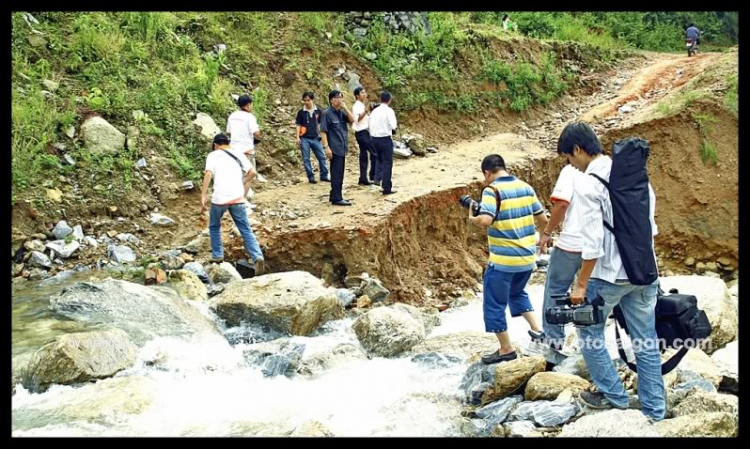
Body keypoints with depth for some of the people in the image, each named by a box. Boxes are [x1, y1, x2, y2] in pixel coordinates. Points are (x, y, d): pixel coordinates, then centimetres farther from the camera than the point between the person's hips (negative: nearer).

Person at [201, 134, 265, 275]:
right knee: (246, 230, 3)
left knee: (214, 227, 23)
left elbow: (208, 174, -8)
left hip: (219, 198, -2)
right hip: (238, 198, 2)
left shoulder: (213, 155, 7)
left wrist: (203, 195, -11)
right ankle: (258, 257, -15)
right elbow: (252, 172, 9)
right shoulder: (238, 154, 17)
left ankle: (217, 256, 23)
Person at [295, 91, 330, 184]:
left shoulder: (318, 111, 3)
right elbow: (298, 125, 1)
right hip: (304, 139, -2)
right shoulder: (301, 112, -1)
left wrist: (321, 134, 5)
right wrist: (297, 137, -6)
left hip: (315, 138, 2)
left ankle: (324, 176, 14)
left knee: (322, 157, 4)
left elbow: (320, 124, 10)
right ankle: (311, 177, 8)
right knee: (306, 159, 1)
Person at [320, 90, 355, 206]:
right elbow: (323, 131, -12)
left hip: (342, 147, 8)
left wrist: (345, 108, -9)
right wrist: (326, 147, -19)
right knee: (337, 173, -7)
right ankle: (336, 198, -3)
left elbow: (352, 120, -2)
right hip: (334, 148, -8)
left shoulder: (341, 112, 11)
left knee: (339, 173, 12)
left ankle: (335, 196, 20)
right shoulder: (327, 113, -9)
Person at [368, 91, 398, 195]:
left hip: (374, 138, 6)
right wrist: (396, 125, 3)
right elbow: (393, 126, -16)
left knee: (380, 159, 26)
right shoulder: (389, 111, -10)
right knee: (387, 163, 2)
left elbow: (371, 125, 9)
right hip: (385, 139, -6)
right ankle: (387, 188, 5)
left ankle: (377, 178, 14)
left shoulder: (374, 111, 7)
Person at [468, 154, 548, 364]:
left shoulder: (492, 190, -12)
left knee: (495, 305, 9)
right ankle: (536, 330, 21)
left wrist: (472, 218, -5)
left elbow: (486, 220, -26)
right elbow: (543, 220, 10)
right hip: (528, 256, 7)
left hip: (503, 260, -7)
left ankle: (506, 350, 16)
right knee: (517, 292, 31)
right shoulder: (526, 187, 7)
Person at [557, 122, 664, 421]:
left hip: (611, 274, -7)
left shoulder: (587, 183, -14)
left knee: (589, 333, 14)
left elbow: (592, 242, -18)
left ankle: (613, 395, 19)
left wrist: (581, 285, -12)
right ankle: (655, 412, 18)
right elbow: (650, 224, 12)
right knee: (646, 343, 11)